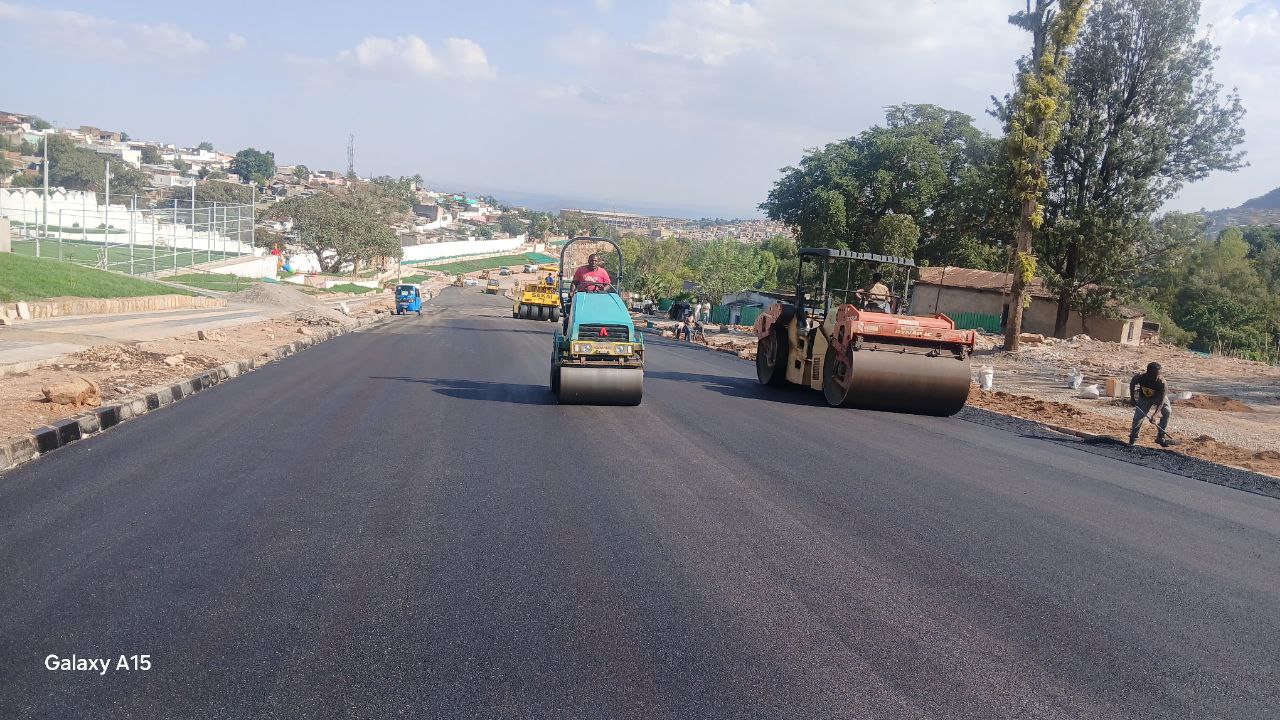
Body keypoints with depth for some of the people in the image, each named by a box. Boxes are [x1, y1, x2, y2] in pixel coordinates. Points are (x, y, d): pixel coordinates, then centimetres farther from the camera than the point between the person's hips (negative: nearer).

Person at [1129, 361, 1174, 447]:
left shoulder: (1161, 382, -34)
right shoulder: (1140, 377, -29)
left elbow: (1161, 401, -33)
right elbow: (1132, 384, -4)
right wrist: (1132, 398, -6)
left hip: (1158, 397, -1)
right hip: (1144, 398, 1)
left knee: (1167, 411, -24)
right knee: (1138, 417, -8)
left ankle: (1161, 437, -13)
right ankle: (1133, 438, 17)